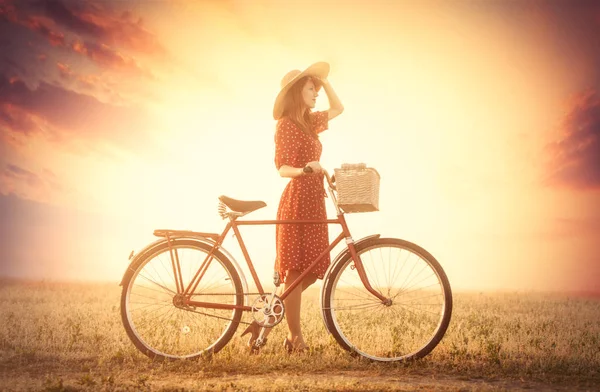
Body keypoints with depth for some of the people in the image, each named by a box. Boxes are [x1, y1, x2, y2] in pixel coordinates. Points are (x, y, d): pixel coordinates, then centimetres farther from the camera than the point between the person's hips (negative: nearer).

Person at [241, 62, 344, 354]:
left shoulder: (308, 122, 18)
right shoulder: (286, 124, -8)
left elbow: (338, 109, 32)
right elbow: (282, 168, -15)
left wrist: (324, 80, 21)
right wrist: (304, 170, -35)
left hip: (313, 200, 9)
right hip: (297, 200, -9)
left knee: (311, 270, 8)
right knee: (296, 272, -6)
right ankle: (294, 337, 0)